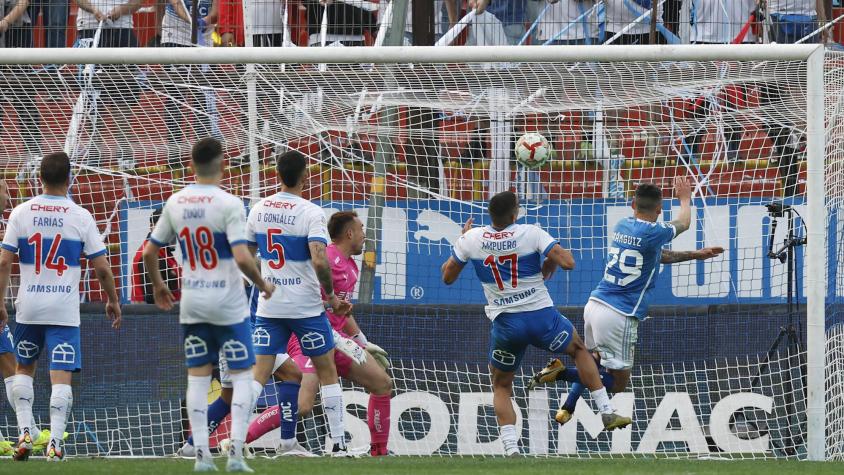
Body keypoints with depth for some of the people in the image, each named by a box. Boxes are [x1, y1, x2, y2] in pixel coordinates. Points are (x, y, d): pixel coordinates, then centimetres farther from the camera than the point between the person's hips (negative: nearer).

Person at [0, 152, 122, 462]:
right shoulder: (80, 216, -4)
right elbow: (101, 267, -3)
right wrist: (112, 301, 12)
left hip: (28, 307, 2)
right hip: (64, 309, -2)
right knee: (61, 376, -2)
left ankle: (25, 432, 10)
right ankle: (55, 442, -10)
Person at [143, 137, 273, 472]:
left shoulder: (175, 203, 1)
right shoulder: (229, 204, -15)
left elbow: (149, 252, 8)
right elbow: (242, 258, -22)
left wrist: (157, 286, 26)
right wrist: (262, 285, -4)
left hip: (191, 303, 4)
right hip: (228, 304, -4)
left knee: (198, 377, 10)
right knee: (242, 375, 5)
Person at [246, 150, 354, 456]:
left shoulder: (258, 210, 3)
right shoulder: (310, 213, -13)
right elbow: (319, 261, -24)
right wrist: (331, 297, -9)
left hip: (269, 306, 4)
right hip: (306, 306, -4)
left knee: (260, 371, 2)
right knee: (327, 371, 10)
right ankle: (338, 443, 11)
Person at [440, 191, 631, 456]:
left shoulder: (472, 239, -4)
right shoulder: (530, 233, -11)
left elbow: (447, 277, 9)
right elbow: (568, 262, -17)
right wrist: (551, 264, 7)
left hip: (505, 323, 1)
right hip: (542, 317, -1)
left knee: (501, 387, 20)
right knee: (579, 349, 29)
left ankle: (511, 449, 0)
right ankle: (607, 412, 23)